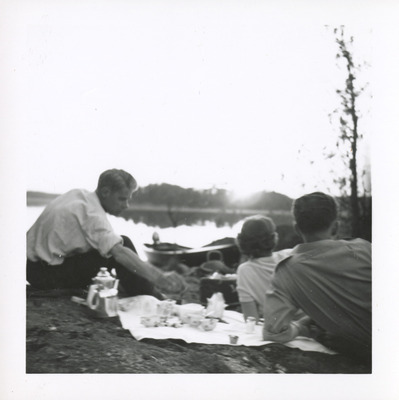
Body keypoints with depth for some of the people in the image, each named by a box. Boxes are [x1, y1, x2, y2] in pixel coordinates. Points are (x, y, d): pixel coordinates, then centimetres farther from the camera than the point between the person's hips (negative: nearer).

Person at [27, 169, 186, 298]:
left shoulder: (80, 194, 2)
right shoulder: (91, 213, -25)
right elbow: (119, 252, -37)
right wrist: (159, 277, -43)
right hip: (45, 273, -10)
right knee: (122, 245, -17)